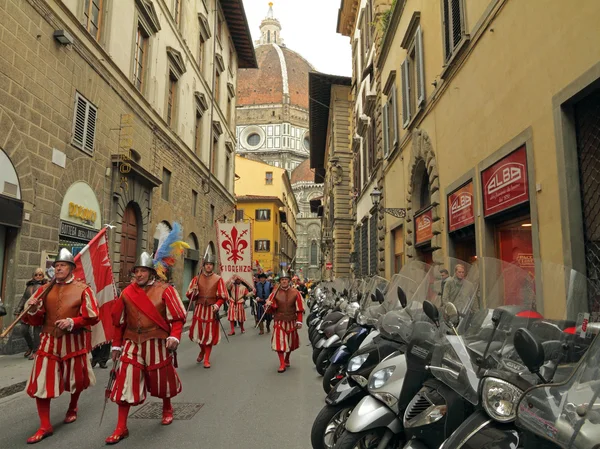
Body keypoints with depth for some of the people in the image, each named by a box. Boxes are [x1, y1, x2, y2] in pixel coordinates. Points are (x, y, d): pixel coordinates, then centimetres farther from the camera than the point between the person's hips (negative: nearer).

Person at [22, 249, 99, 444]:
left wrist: (72, 322, -23)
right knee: (41, 382, -2)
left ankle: (72, 407, 44)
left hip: (73, 342, -2)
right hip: (49, 341, 3)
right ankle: (45, 426, 12)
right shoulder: (45, 289, 5)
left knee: (76, 378, 13)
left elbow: (93, 317, -10)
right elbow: (35, 320, 8)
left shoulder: (82, 289, -7)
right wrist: (33, 310, -14)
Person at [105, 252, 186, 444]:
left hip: (157, 344, -2)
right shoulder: (127, 292, 2)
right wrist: (117, 345, 11)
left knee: (162, 379, 15)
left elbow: (178, 317, -11)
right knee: (125, 383, 0)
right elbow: (119, 321, 10)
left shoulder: (164, 290, -9)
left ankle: (167, 409, 44)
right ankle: (121, 428, 13)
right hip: (133, 344, 3)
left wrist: (174, 336, -24)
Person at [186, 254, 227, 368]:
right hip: (199, 309, 2)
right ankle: (202, 350, 37)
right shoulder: (197, 278, 3)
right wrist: (193, 291, -17)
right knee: (198, 332, 6)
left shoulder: (218, 279, -2)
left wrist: (217, 305, -18)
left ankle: (207, 359, 14)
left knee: (210, 334, 2)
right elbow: (190, 296, 5)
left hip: (212, 310, -2)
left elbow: (223, 296, -2)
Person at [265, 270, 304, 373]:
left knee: (291, 342, 15)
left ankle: (287, 359, 40)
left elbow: (299, 308, -2)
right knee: (279, 342, -9)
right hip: (279, 322, -1)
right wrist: (269, 305, -27)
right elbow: (272, 306, -4)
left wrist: (299, 321, -6)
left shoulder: (295, 292, -4)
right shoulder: (275, 293, -3)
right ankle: (282, 364, 2)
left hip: (291, 322, 1)